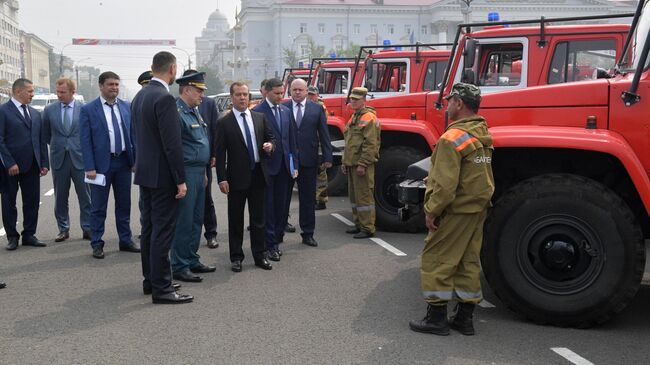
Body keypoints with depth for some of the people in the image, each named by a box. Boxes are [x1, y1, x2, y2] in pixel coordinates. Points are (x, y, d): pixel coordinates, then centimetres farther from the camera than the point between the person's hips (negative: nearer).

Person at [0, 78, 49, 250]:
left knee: (32, 201, 7)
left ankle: (29, 235, 17)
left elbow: (41, 140, 13)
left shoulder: (35, 114, 13)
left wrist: (44, 163, 5)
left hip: (32, 166, 5)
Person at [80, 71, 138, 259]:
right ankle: (97, 244, 14)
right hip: (101, 163, -3)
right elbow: (85, 141, -6)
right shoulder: (88, 110, -4)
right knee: (98, 208, 4)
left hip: (124, 162, 4)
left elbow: (133, 134, 9)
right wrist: (89, 167, -12)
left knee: (124, 204, 12)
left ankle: (126, 241, 23)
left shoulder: (127, 107, 6)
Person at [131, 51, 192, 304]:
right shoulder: (165, 98, -18)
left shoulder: (140, 96, 11)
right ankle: (161, 289, 0)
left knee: (149, 229, 15)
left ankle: (150, 280, 25)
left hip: (145, 172, 10)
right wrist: (180, 180, -16)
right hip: (162, 175, -9)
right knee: (163, 231, -5)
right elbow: (172, 143, -20)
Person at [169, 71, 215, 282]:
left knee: (196, 220, 15)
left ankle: (192, 261, 25)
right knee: (184, 222, -4)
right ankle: (179, 267, 4)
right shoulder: (177, 112, -15)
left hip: (199, 172, 10)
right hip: (186, 173, -10)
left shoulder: (195, 111, 16)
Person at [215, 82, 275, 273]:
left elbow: (271, 136, 18)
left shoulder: (259, 117, 7)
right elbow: (219, 153, -6)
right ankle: (236, 257, 16)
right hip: (237, 176, -3)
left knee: (258, 218, 10)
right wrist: (222, 179, -12)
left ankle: (259, 255, 19)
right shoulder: (224, 123, -4)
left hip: (258, 174, 3)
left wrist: (270, 144, -7)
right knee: (236, 219, 6)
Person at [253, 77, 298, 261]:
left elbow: (292, 139, 13)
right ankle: (270, 245, 6)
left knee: (281, 205, 10)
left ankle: (277, 238, 21)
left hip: (284, 166, 6)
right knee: (268, 206, 0)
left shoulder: (286, 111, 12)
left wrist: (294, 164, 10)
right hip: (267, 166, -6)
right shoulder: (257, 112, -8)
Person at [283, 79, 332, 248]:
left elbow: (324, 134, 4)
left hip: (308, 160, 1)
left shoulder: (317, 109, 5)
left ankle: (308, 233, 17)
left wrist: (327, 158, -2)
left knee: (308, 198, 8)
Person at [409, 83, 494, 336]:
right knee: (469, 261, 13)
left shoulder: (452, 138, -18)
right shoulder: (483, 134, 10)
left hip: (456, 210, -9)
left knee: (435, 259, 2)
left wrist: (431, 210, -14)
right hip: (479, 208, 9)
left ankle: (437, 317, 5)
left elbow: (445, 183, -23)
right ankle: (465, 318, 19)